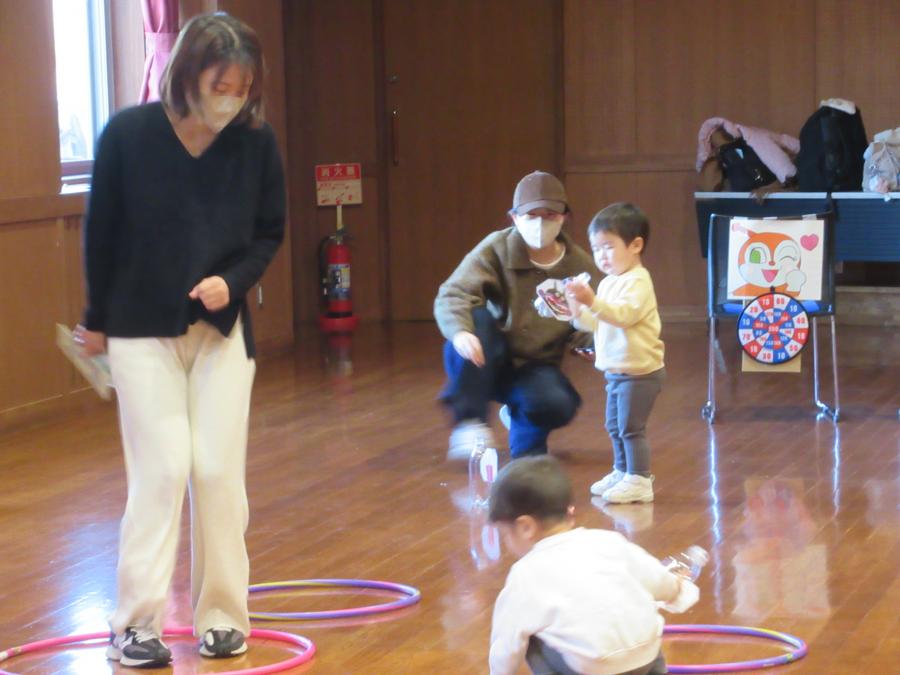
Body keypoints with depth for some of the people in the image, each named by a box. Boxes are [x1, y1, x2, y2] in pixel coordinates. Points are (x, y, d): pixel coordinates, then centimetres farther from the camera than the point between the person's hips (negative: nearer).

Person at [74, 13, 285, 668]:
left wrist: (232, 281, -17)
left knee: (219, 471, 1)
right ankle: (136, 623, 2)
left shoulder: (256, 142, -10)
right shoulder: (129, 134, -14)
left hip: (222, 329, 2)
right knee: (162, 469, -7)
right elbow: (101, 232, -2)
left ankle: (223, 614, 14)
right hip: (141, 330, -2)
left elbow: (269, 234, 2)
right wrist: (96, 318, 6)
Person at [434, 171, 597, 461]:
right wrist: (460, 332, -46)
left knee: (559, 404, -32)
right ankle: (469, 421, -32)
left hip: (535, 368, 1)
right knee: (477, 316, -33)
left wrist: (591, 341, -17)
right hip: (487, 363, -1)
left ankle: (524, 434, 8)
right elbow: (450, 296, -24)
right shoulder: (495, 249, -13)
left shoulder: (579, 265, -4)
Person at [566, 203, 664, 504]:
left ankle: (639, 480, 0)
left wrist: (592, 302, -43)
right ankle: (622, 472, 30)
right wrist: (578, 312, -3)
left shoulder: (637, 282, -16)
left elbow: (624, 314, -31)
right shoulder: (609, 283, 13)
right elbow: (597, 323, 15)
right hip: (616, 371, 10)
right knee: (615, 426, 18)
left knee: (630, 427, -7)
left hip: (639, 371, -10)